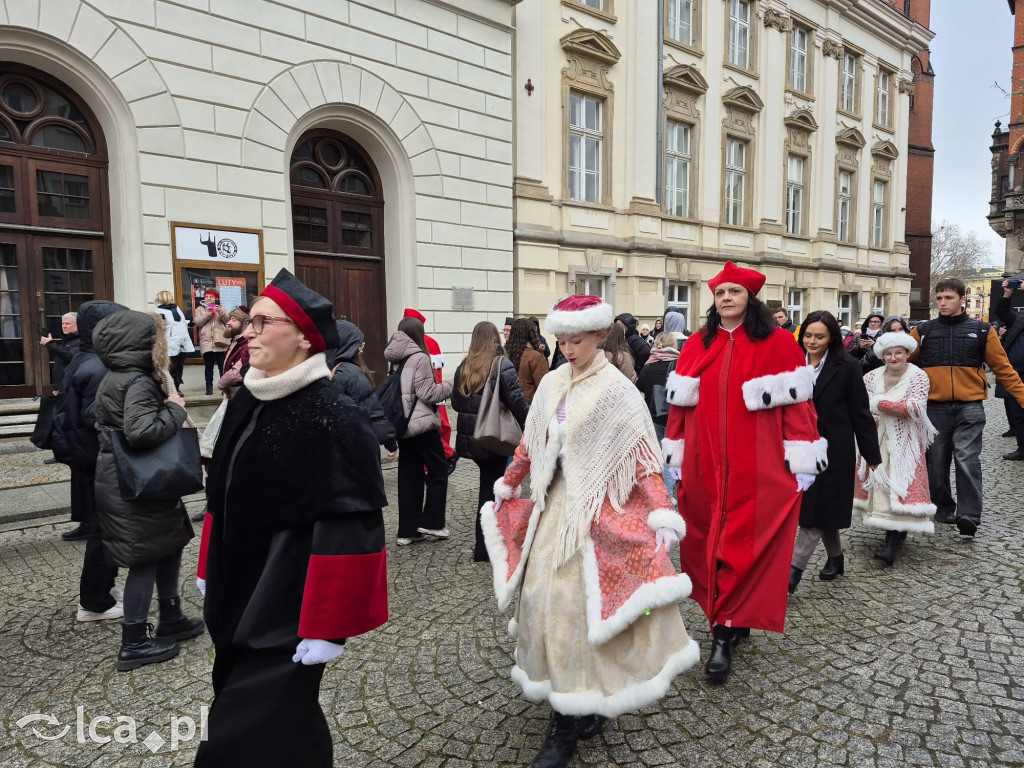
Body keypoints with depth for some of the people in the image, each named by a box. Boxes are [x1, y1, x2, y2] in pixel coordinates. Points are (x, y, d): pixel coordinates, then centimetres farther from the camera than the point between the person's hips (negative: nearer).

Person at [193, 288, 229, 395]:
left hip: (220, 342, 0)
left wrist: (221, 312, -16)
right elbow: (197, 322, 0)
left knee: (222, 366, -1)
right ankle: (209, 387, 4)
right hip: (207, 343, 0)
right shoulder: (200, 309, 14)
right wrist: (207, 314, -13)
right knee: (209, 366, 1)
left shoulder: (221, 309, 15)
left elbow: (228, 320, 0)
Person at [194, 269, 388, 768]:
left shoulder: (336, 417, -20)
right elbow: (222, 498, 14)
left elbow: (349, 526, -21)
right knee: (282, 719, 22)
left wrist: (327, 625, -19)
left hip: (288, 609, -7)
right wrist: (211, 571, 19)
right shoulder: (246, 402, 4)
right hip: (237, 599, 7)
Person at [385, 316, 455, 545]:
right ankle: (431, 522, 9)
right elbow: (427, 393, -15)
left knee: (409, 475, 10)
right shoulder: (419, 358, -13)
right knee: (438, 469, 7)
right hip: (421, 423, -7)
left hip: (401, 424, 7)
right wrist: (450, 385, -3)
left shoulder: (395, 360, 10)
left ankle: (408, 530, 14)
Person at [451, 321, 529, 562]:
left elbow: (456, 403, 12)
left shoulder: (463, 368, 6)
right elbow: (517, 404, -14)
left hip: (470, 437, 5)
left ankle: (485, 540, 22)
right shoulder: (503, 366, -11)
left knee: (488, 483, 17)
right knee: (491, 487, 5)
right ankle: (483, 548, 13)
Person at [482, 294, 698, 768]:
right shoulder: (552, 384, 6)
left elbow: (642, 454, -13)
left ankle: (571, 724, 12)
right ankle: (582, 708, 27)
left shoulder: (617, 391, -10)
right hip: (553, 502, 6)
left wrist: (662, 512, -20)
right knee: (544, 593, 8)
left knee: (574, 599, -5)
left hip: (595, 509, -6)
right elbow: (531, 443, 16)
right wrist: (507, 486, 23)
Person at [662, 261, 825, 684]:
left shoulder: (778, 343, -2)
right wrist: (674, 458, 8)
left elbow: (797, 402, -4)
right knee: (710, 542, 9)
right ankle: (736, 619, 27)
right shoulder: (697, 347, 9)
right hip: (705, 467, 4)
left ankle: (725, 632, 7)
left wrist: (801, 462, -7)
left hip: (758, 469, -4)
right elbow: (681, 404, 9)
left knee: (744, 544, -2)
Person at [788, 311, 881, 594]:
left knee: (820, 509, -2)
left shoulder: (847, 368, -6)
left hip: (832, 451, -4)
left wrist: (872, 455, -3)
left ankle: (794, 570, -1)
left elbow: (860, 414, -5)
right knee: (822, 509, 16)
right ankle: (835, 559, 35)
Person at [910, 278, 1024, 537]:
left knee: (967, 460, -10)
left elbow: (1003, 368, 6)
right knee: (936, 463, 8)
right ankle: (943, 509, 23)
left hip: (970, 408, -1)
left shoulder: (981, 330, 5)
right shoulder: (922, 331, 6)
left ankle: (969, 516, -5)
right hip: (935, 407, 1)